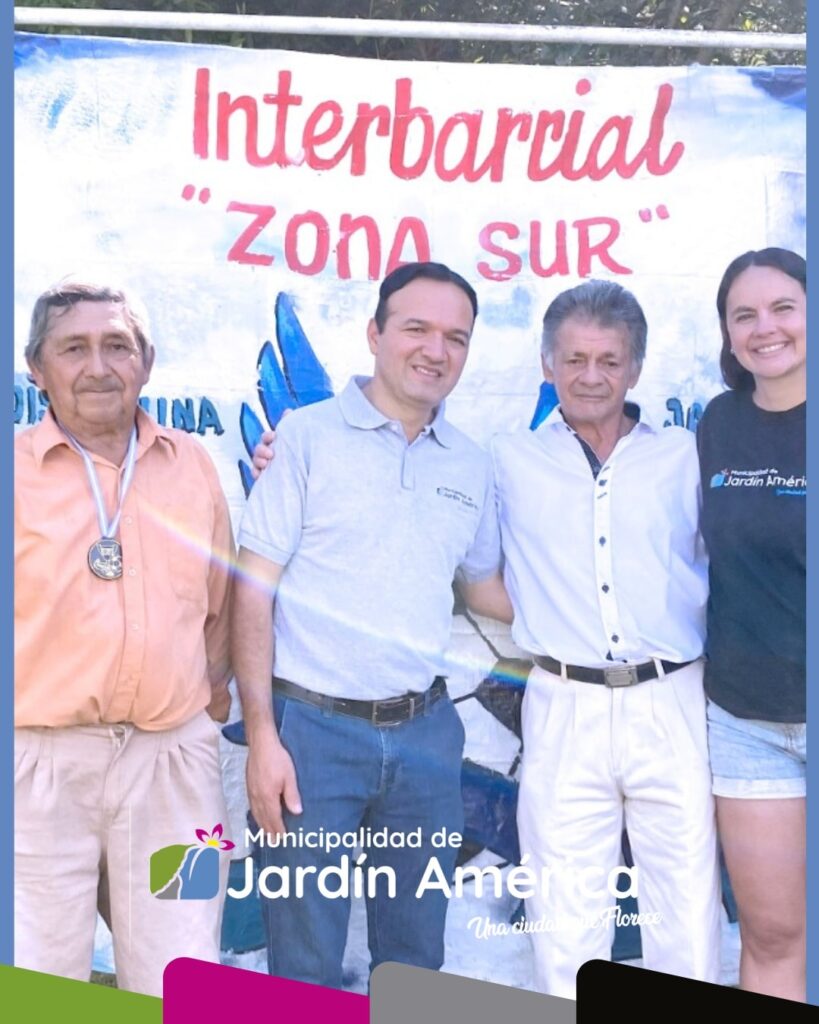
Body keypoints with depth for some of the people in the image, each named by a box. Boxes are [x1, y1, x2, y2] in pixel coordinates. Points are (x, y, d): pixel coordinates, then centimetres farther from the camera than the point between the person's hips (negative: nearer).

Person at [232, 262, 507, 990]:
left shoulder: (472, 466, 8)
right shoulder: (307, 436, -5)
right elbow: (253, 592, -8)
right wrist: (262, 736, -13)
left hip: (426, 732, 4)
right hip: (313, 726, -4)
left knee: (416, 961, 17)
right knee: (305, 969, 7)